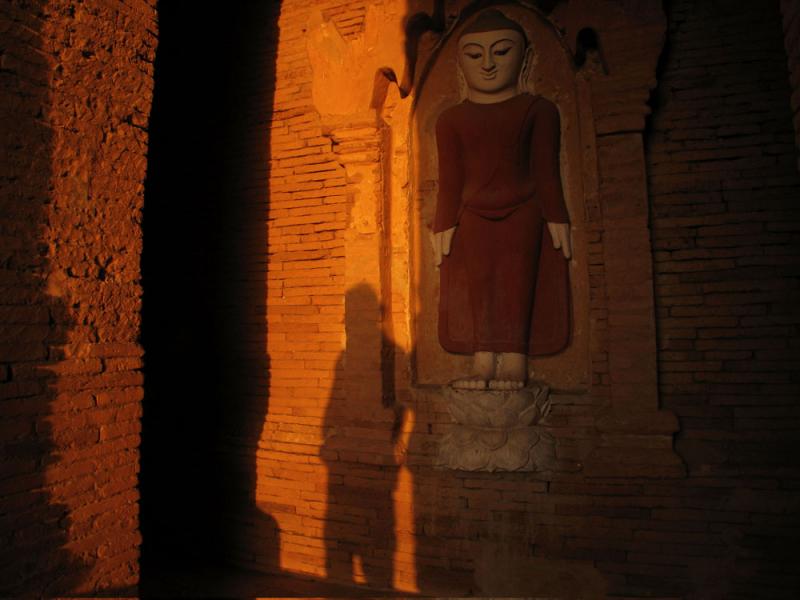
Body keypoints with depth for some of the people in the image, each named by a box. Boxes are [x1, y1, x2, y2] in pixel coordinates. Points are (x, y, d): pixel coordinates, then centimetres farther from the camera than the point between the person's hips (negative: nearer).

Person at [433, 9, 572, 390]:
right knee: (478, 282, -4)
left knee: (516, 280, -10)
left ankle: (513, 360, -7)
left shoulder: (537, 110, 6)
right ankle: (483, 360, -2)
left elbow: (546, 169, 2)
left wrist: (556, 217, -2)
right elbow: (449, 178, 6)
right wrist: (444, 226, 2)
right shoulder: (452, 119, 9)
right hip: (472, 217, 2)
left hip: (522, 213, -2)